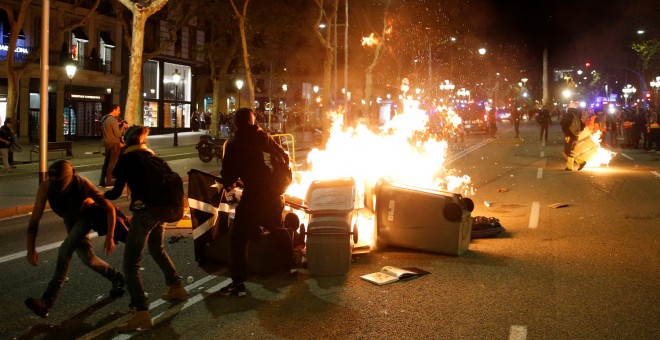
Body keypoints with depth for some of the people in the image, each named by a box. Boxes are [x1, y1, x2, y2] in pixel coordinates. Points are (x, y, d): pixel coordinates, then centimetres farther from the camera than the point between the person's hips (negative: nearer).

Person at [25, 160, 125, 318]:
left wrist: (109, 237, -31)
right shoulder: (46, 186, -33)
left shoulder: (83, 185, -38)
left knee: (65, 250, -23)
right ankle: (116, 279, 28)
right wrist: (31, 249, -36)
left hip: (87, 215, -4)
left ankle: (47, 301, -25)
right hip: (69, 219, 4)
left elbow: (110, 208, -29)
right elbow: (35, 218, -30)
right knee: (87, 258, 2)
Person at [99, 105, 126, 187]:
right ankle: (108, 182, 0)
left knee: (106, 161, 13)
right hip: (114, 144, -9)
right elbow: (118, 134, -17)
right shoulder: (113, 120, -19)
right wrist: (123, 127, -5)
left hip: (106, 143, 9)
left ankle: (102, 181, 15)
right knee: (112, 163, -2)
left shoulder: (104, 118, 9)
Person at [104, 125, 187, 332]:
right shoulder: (149, 156, 16)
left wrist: (101, 195, 17)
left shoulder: (127, 158, 0)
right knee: (157, 249, 32)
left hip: (145, 210, -7)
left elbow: (116, 192, -2)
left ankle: (141, 313, -16)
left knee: (131, 264, -6)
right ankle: (176, 287, 42)